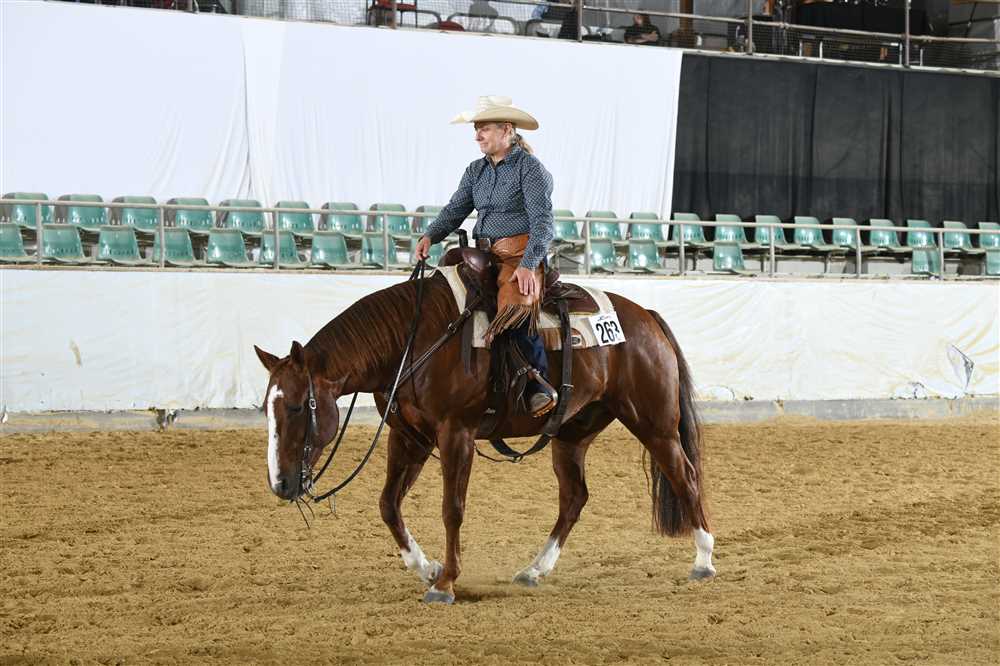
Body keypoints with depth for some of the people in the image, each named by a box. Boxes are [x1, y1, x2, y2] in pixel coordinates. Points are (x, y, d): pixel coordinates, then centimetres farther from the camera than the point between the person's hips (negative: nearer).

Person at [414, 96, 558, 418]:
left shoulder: (530, 168, -6)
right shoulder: (476, 170, 17)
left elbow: (542, 221, -14)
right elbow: (455, 210, 12)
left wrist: (528, 265, -26)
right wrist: (430, 236, -8)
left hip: (521, 255, -8)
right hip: (484, 255, 8)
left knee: (516, 308, -34)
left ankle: (539, 383, -24)